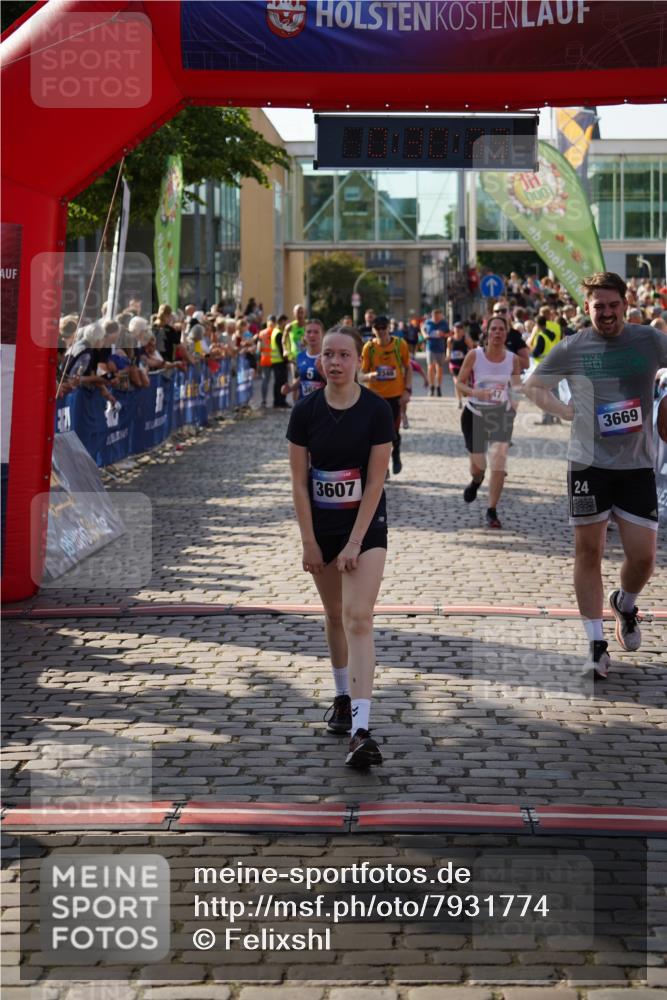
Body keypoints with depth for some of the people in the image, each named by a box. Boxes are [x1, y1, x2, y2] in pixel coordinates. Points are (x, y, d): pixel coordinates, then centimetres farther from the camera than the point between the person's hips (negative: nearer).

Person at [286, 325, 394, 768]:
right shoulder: (305, 412, -6)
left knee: (358, 618, -15)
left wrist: (354, 543, -14)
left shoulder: (377, 410, -12)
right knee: (335, 615, 15)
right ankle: (343, 697, 37)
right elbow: (299, 482, -2)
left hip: (366, 523, -3)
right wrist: (309, 542, -5)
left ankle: (361, 729, -22)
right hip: (321, 525, 3)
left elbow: (375, 482, -12)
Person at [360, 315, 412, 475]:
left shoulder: (400, 344, -6)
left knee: (393, 431, 2)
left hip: (396, 395, 0)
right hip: (375, 395, 0)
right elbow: (362, 375, -4)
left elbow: (408, 368, 4)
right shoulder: (369, 347, -6)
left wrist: (407, 390, -5)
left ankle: (396, 456, 32)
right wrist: (368, 376, -27)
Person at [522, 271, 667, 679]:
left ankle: (626, 604, 35)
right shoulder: (572, 349, -1)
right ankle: (596, 644, 11)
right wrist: (566, 411, -2)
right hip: (589, 464, -1)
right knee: (589, 552, 2)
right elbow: (533, 386, 13)